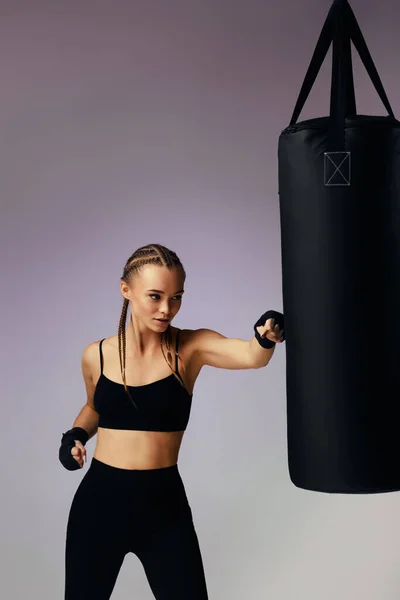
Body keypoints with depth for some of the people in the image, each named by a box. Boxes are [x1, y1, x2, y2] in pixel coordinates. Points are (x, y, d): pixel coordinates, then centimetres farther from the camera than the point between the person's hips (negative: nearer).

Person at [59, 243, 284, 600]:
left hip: (164, 504, -1)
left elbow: (252, 356, -27)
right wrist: (77, 435, 0)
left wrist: (267, 337, -48)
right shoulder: (97, 356, -2)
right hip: (99, 500, 2)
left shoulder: (192, 347, -8)